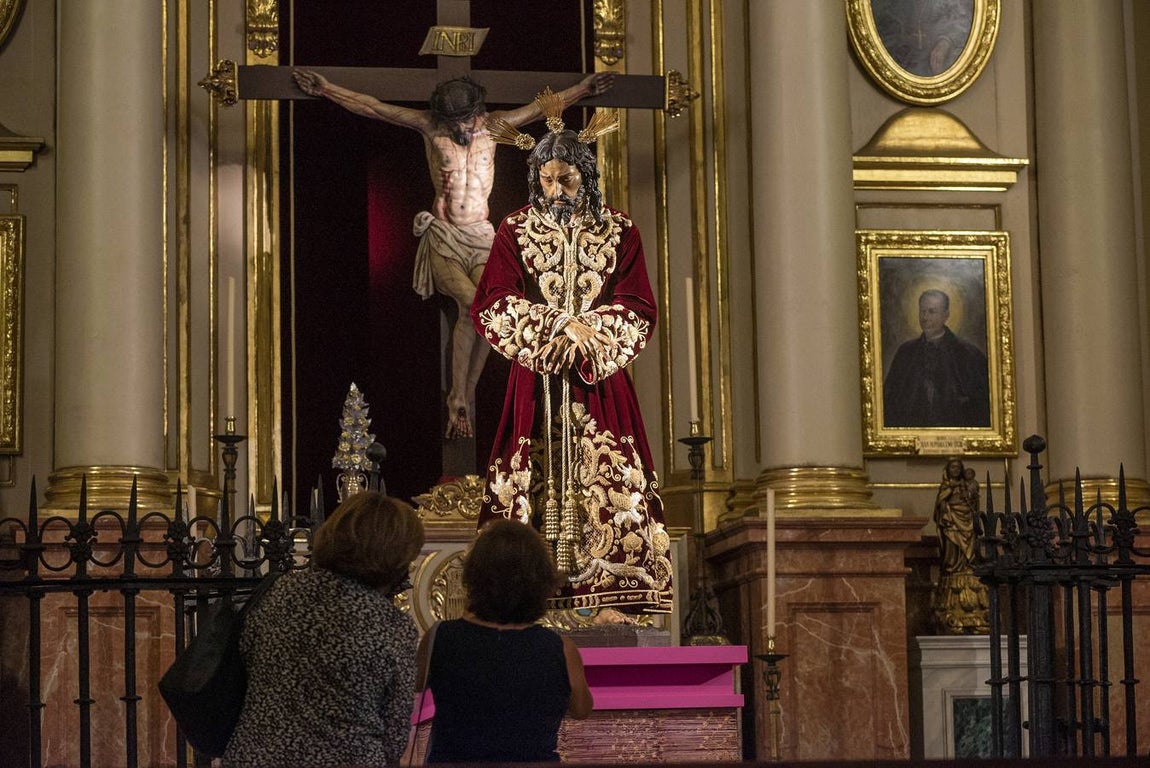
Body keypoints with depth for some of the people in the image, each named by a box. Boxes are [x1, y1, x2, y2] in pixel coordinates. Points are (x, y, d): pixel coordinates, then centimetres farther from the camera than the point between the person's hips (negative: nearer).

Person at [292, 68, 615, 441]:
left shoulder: (493, 125, 9)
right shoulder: (430, 126, 3)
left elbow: (546, 106, 19)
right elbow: (370, 106, 4)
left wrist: (585, 87, 23)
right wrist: (325, 88, 3)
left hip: (480, 236, 2)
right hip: (442, 236, -2)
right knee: (473, 304, -27)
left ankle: (465, 394, -16)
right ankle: (459, 400, -18)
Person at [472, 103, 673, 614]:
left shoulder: (619, 233, 7)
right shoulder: (516, 232, 6)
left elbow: (636, 310, 0)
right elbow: (494, 307, -3)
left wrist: (587, 334, -15)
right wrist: (561, 324, -14)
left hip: (599, 383, 0)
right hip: (534, 382, 0)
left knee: (605, 486, -6)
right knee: (534, 485, -7)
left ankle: (607, 592, -8)